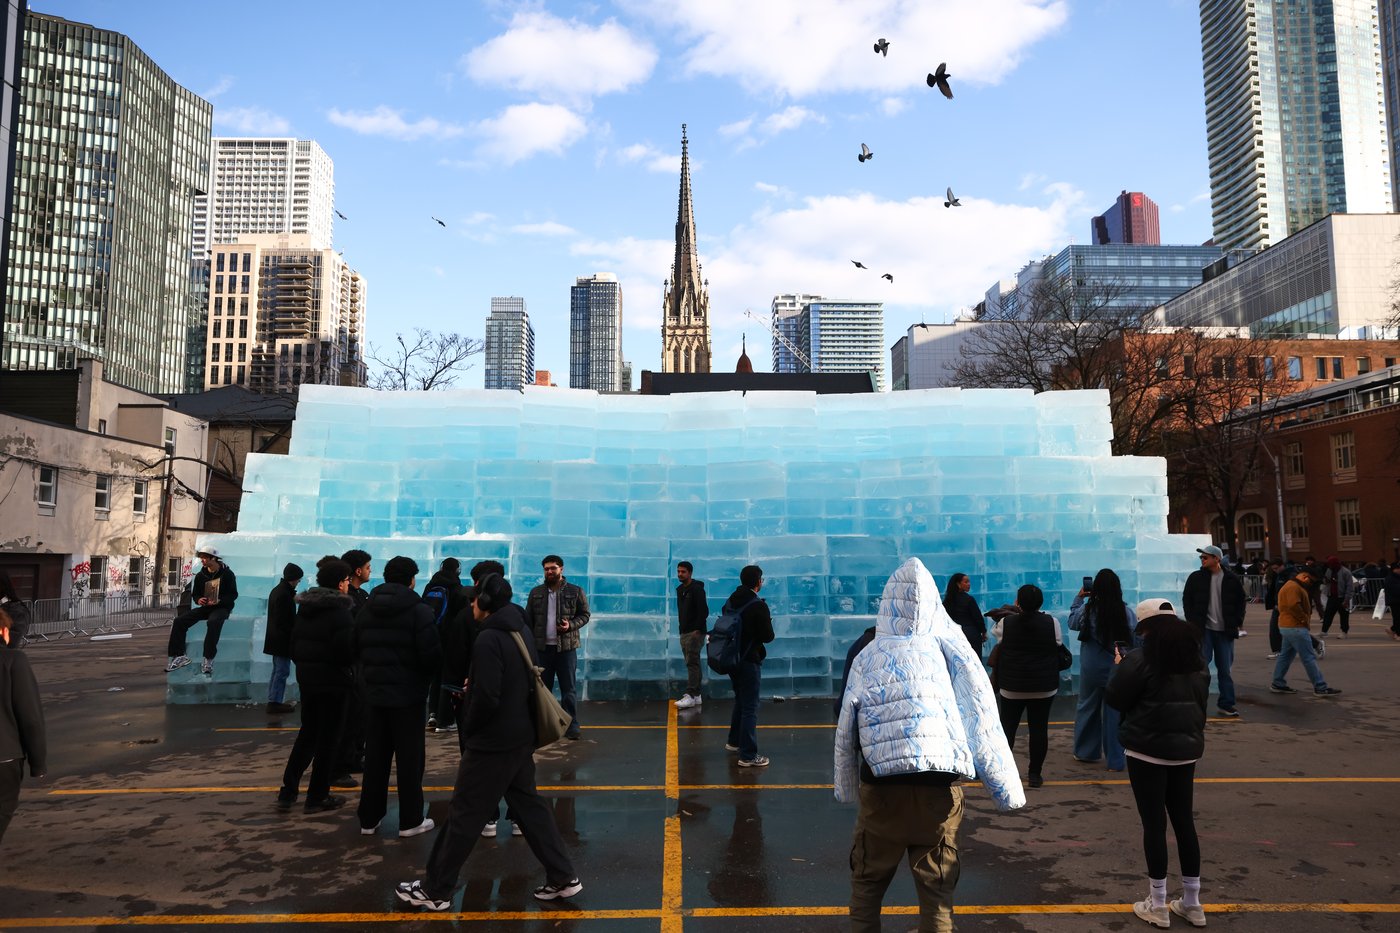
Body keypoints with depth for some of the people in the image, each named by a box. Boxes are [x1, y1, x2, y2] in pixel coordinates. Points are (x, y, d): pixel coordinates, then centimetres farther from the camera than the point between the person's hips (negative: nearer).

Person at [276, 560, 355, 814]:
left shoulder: (305, 607, 7)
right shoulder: (340, 611, -17)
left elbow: (293, 643, 11)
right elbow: (347, 649, -24)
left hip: (306, 677, 7)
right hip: (332, 680, -7)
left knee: (307, 732, 19)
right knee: (327, 737, 4)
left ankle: (287, 792, 20)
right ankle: (317, 797, 12)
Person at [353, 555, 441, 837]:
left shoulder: (366, 610, 4)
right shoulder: (418, 611, -15)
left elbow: (356, 651, 9)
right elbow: (432, 655, -18)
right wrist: (428, 676, 2)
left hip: (374, 693, 5)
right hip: (409, 695, -5)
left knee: (375, 758, 15)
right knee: (410, 759, 5)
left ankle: (369, 818, 22)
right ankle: (410, 820, 12)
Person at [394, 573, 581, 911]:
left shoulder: (489, 639, -20)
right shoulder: (521, 630, 7)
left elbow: (486, 697, -24)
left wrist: (467, 725, -6)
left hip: (492, 742, -8)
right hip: (521, 737, 9)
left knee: (463, 814, 5)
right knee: (529, 806, 16)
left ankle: (435, 890, 19)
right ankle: (563, 877, 18)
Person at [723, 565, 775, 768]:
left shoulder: (730, 601, 3)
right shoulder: (758, 606, -18)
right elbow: (768, 636, -15)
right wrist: (767, 623, 3)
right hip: (749, 661, -8)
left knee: (740, 701, 25)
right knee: (750, 708, -1)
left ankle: (734, 741, 37)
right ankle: (748, 756, 1)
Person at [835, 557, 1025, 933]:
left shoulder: (868, 655, 3)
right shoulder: (950, 645, 2)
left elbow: (846, 731, 6)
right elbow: (981, 716, 0)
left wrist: (848, 788, 15)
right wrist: (1005, 785, 4)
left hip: (882, 785, 0)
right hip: (940, 785, 0)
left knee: (867, 880, 17)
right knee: (936, 887, 13)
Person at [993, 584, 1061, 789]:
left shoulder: (1005, 622, -8)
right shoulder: (1051, 622, -6)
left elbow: (1000, 650, 2)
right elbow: (1057, 649, 3)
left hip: (1012, 686, 0)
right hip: (1044, 686, 0)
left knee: (1007, 727, 8)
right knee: (1038, 728, 5)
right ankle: (1035, 774, 9)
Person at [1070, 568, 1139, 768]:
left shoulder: (1087, 610, -12)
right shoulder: (1126, 612, -12)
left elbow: (1072, 622, 7)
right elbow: (1136, 637, -5)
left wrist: (1079, 598, 14)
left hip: (1092, 668, 0)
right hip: (1118, 669, 0)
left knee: (1088, 707, 18)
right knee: (1115, 712, 8)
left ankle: (1085, 751, 30)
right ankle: (1116, 760, 14)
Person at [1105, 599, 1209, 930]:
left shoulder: (1141, 659, -16)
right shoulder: (1197, 659, 6)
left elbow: (1115, 699, -10)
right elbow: (1200, 700, 17)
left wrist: (1120, 668, 6)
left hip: (1148, 750, -6)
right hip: (1186, 749, 6)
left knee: (1154, 823, 2)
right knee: (1184, 820, 14)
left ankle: (1157, 906, 10)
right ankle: (1192, 903, 23)